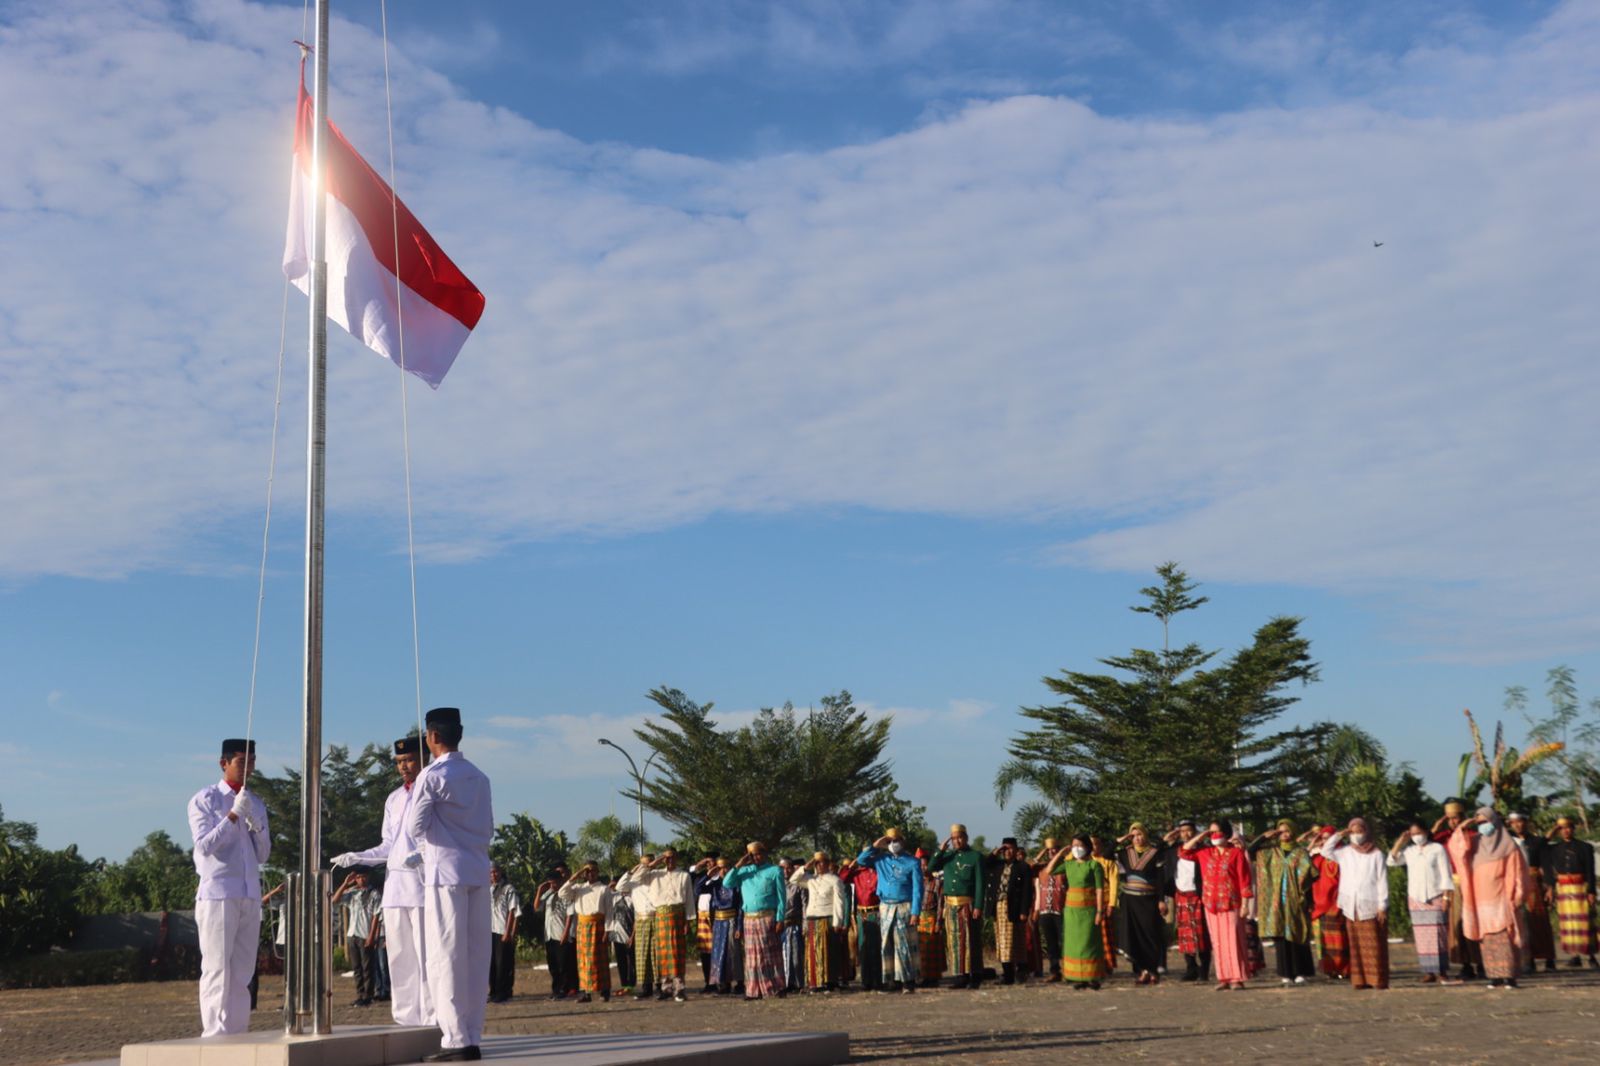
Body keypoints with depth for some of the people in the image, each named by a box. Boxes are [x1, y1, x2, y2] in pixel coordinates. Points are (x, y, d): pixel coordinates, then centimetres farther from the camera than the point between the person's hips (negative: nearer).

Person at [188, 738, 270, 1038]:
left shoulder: (256, 804, 16)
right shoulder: (204, 800, 0)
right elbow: (204, 846, -11)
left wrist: (258, 827, -4)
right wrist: (234, 814, -17)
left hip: (250, 895, 6)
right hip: (217, 893, -6)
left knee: (243, 972, 5)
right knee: (217, 969, -8)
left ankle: (238, 1033, 8)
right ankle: (215, 1036, -8)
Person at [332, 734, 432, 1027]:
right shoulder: (394, 799, 20)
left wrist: (420, 855, -24)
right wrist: (357, 857, 10)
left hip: (422, 883, -7)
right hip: (394, 884, 7)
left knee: (426, 955, -8)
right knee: (398, 956, 9)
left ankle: (431, 1019, -5)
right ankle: (406, 1019, 15)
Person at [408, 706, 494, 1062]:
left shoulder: (432, 775, -8)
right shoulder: (479, 777, 12)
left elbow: (417, 826, -7)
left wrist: (427, 838, 13)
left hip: (445, 871, -6)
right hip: (478, 871, 6)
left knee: (445, 956, -4)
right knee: (476, 955, 6)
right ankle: (472, 1037, 8)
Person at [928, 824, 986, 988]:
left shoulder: (975, 857, -1)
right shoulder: (947, 856, 13)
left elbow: (980, 884, -5)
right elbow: (931, 868, 4)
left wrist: (978, 906, -12)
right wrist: (940, 850, -2)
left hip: (968, 905, -5)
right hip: (950, 905, 5)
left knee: (971, 940, -3)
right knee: (954, 941, 3)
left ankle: (975, 977, 1)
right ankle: (961, 976, 7)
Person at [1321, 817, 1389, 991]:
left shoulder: (1376, 854, 0)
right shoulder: (1345, 852, 12)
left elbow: (1382, 881, -1)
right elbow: (1326, 851, 6)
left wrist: (1382, 906, -6)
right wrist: (1340, 835, 1)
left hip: (1371, 906, -3)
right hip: (1351, 906, 4)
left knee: (1374, 944, -5)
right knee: (1357, 945, 3)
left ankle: (1379, 979, -3)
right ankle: (1360, 980, 4)